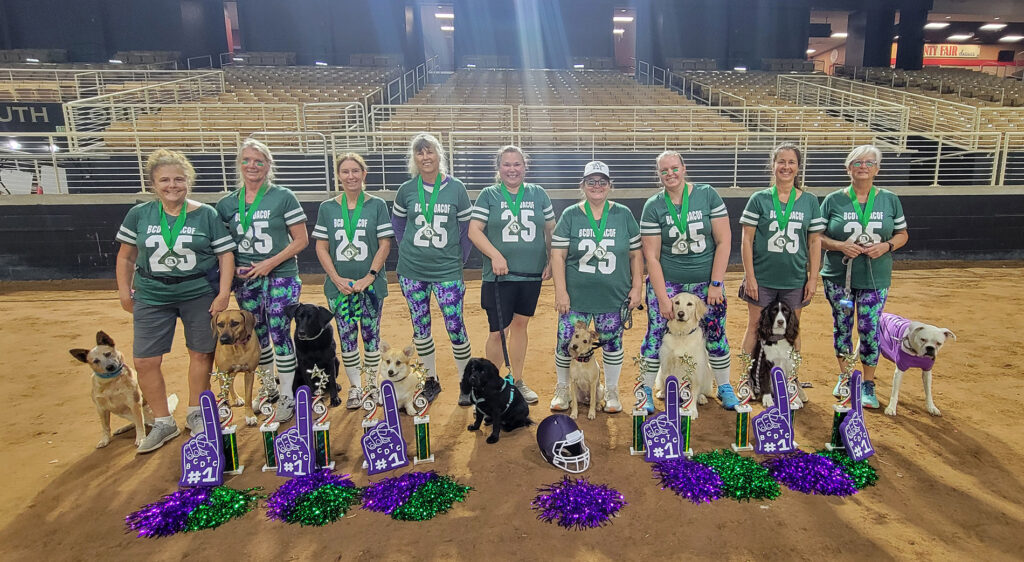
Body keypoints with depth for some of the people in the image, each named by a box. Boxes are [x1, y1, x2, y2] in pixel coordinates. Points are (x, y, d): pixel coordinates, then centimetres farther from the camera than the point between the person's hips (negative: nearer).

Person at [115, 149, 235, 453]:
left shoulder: (206, 215, -5)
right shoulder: (139, 214, 1)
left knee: (201, 354, 7)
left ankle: (195, 414, 28)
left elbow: (226, 254, -4)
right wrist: (124, 292, 7)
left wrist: (223, 294, -11)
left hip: (200, 294, -1)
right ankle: (163, 422, 17)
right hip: (152, 297, 2)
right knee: (145, 361, 0)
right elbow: (126, 256, 10)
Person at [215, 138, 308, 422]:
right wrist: (233, 268, -6)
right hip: (245, 281, 4)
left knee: (279, 334, -6)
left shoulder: (283, 197, -5)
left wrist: (270, 263, -14)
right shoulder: (226, 204, 7)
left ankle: (286, 396, 6)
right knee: (256, 336, 12)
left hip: (280, 277, -4)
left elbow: (301, 239, -6)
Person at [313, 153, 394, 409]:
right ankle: (355, 387, 19)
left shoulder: (377, 205, 0)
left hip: (371, 284, -1)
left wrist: (369, 277, -12)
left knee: (371, 334, 6)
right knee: (347, 337, 6)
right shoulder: (327, 208, 4)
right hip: (339, 285, 2)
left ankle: (372, 384, 20)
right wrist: (337, 279, -8)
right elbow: (321, 247, 3)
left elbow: (385, 244, -3)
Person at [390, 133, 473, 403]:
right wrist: (408, 252, 7)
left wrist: (460, 259, 2)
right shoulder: (406, 190, 1)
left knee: (455, 326, -3)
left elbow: (468, 227, 4)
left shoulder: (456, 188, -3)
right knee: (420, 327, 10)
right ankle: (431, 380, 26)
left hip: (447, 271, -2)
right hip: (412, 271, 2)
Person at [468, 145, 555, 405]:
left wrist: (552, 262, 3)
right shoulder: (489, 195, 0)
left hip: (532, 275, 3)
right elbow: (474, 230, -6)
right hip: (499, 276, -3)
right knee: (498, 332, -3)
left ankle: (517, 381, 27)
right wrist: (495, 255, -18)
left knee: (520, 325, 13)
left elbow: (550, 231, 12)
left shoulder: (538, 194, 8)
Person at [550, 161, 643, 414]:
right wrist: (560, 291, -10)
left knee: (612, 343, 8)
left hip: (614, 297, 1)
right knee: (566, 341, 3)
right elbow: (558, 255, -4)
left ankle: (611, 391, 29)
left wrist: (637, 287, 0)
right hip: (576, 296, 0)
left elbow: (636, 253, 6)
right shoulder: (570, 216, 0)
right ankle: (562, 389, 25)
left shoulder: (624, 215, 3)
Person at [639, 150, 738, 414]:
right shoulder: (653, 206, -5)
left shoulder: (707, 195, -4)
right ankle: (647, 391, 18)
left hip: (707, 282, 1)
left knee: (715, 333, 7)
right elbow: (651, 256, -6)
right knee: (656, 335, 1)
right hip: (667, 283, 0)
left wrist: (716, 283, -9)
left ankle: (725, 388, 28)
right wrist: (662, 298, -11)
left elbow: (724, 241, -4)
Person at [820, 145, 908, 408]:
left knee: (869, 329, -2)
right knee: (842, 327, 10)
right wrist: (840, 246, -17)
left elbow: (902, 235, 10)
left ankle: (868, 385, 15)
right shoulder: (833, 200, -1)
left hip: (875, 278, 0)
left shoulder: (890, 200, 4)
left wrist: (886, 246, -10)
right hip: (838, 277, 0)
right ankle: (845, 377, 29)